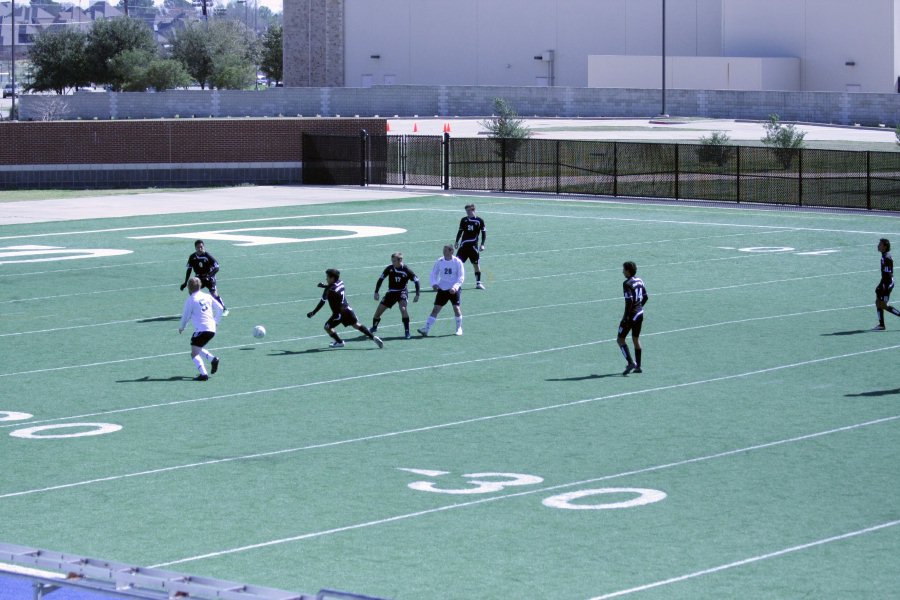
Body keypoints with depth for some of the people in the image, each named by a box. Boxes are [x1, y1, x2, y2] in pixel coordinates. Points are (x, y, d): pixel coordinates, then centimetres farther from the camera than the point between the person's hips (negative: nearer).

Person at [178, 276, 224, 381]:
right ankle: (213, 359, 8)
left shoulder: (190, 300, -5)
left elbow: (186, 316, 3)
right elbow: (220, 308, 16)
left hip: (201, 329, -7)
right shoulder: (207, 296, 11)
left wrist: (181, 327, 21)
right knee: (198, 349, 27)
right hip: (212, 329, 7)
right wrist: (216, 321, 27)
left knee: (194, 353, -6)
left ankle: (203, 374, -20)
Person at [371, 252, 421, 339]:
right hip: (391, 292, 3)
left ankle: (407, 331, -24)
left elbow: (416, 281, -6)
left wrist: (417, 294, -11)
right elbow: (381, 279, 2)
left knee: (403, 308, -31)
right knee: (378, 311, 3)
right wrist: (376, 292, -1)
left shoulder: (406, 270, -16)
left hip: (402, 292, -3)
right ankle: (374, 327, 32)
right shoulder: (389, 268, -8)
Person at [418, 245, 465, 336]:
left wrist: (455, 287, -22)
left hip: (454, 290, -2)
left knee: (456, 308, -8)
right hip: (442, 288, 2)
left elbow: (461, 277, -9)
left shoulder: (457, 262, -9)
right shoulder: (439, 261, -1)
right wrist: (434, 283, -10)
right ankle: (426, 329, -7)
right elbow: (434, 274, 8)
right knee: (436, 309, -4)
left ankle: (459, 328, 13)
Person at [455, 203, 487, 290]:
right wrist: (457, 242, 10)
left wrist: (482, 244, -5)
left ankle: (478, 283, 13)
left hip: (474, 246, -2)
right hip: (463, 245, 2)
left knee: (476, 264, 3)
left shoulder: (479, 221, -1)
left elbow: (484, 232, 2)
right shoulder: (464, 220, 7)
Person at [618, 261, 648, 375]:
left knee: (620, 339, 0)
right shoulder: (639, 281, 8)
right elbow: (646, 297, 13)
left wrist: (626, 317, -20)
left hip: (631, 315, -8)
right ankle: (638, 366, 18)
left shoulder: (627, 284, -17)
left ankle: (630, 363, -12)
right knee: (636, 338, 16)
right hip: (640, 313, 8)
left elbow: (629, 301, -23)